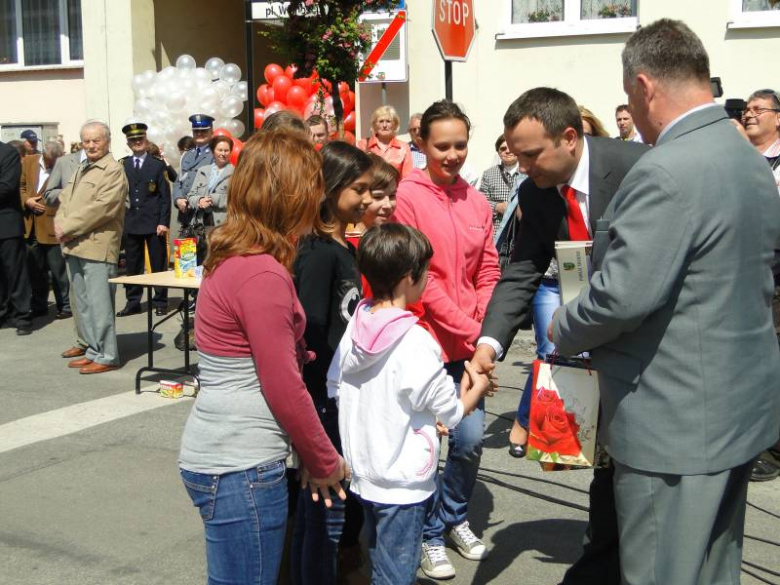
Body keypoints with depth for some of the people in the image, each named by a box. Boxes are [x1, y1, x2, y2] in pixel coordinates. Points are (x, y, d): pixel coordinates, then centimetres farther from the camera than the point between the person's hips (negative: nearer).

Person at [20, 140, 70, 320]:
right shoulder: (28, 162, 5)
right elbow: (20, 186, 11)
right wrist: (27, 200, -5)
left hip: (52, 225, -5)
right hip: (31, 225, 5)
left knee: (58, 269, 1)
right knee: (34, 269, 14)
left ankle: (65, 306, 12)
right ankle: (39, 305, 26)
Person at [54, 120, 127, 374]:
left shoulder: (113, 170, -7)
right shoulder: (82, 169, 21)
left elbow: (101, 208, -16)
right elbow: (65, 198, 20)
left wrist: (68, 227, -13)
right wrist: (60, 223, -1)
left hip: (97, 246, -9)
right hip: (74, 246, 9)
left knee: (99, 304, -8)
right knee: (83, 304, 13)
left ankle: (106, 356, -1)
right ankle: (93, 351, 22)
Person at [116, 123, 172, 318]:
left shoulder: (158, 165, 4)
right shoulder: (122, 165, 9)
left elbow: (165, 196, 0)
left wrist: (163, 222, -8)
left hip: (154, 223, -2)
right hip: (130, 223, 2)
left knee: (158, 265, 3)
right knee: (132, 265, 6)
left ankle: (160, 302, 10)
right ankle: (133, 302, 14)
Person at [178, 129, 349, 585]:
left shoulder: (235, 258, 9)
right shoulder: (262, 274, -20)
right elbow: (284, 389, -17)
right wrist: (326, 462, -4)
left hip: (223, 455, 9)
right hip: (240, 467, -9)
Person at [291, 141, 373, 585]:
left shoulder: (343, 248, 9)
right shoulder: (319, 253, -18)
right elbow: (312, 339, -21)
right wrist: (331, 406, -17)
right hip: (325, 402, -9)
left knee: (333, 507, 19)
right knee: (325, 514, 3)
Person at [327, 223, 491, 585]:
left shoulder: (355, 326, -4)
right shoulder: (416, 343, -22)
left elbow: (334, 389, 7)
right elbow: (451, 415, -12)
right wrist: (477, 390, 7)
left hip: (362, 473, 7)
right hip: (402, 483, -7)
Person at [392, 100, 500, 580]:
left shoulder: (477, 201, 8)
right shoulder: (407, 197, -9)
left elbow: (488, 270, 11)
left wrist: (482, 328, -3)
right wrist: (466, 329, -13)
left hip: (468, 343, 5)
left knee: (471, 439, 8)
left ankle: (455, 518, 33)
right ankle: (431, 535, 24)